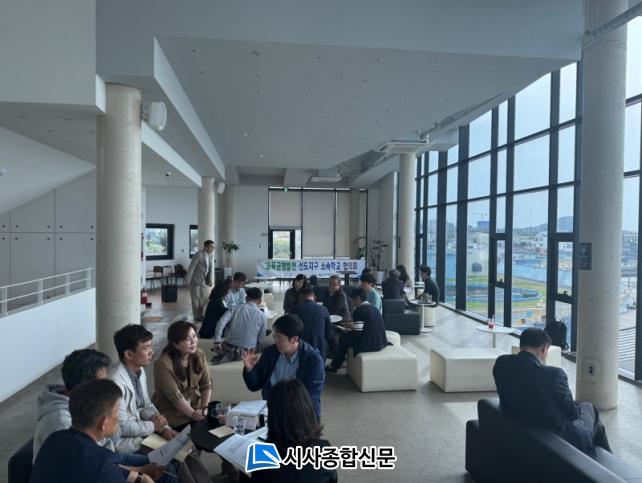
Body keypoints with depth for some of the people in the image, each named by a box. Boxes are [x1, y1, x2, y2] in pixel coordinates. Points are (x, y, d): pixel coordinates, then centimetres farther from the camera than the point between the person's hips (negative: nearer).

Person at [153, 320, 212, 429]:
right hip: (172, 414, -5)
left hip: (195, 406, 5)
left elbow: (206, 385, 1)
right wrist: (193, 415, -20)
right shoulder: (162, 364, -19)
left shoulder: (199, 355, -2)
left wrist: (205, 408, -11)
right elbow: (175, 396, -20)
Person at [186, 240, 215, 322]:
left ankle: (200, 314, 26)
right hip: (195, 281, -6)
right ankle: (197, 317, 12)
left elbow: (211, 268, 2)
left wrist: (210, 280, -5)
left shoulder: (211, 255, 2)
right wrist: (187, 280, -16)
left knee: (205, 298, 9)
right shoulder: (198, 255, -19)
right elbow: (191, 267, -18)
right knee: (196, 299, 2)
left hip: (204, 281, 7)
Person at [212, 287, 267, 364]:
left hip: (230, 347, 3)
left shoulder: (236, 308, 1)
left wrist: (217, 342, -8)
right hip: (247, 351, -2)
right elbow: (261, 339, 5)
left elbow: (221, 322, -11)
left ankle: (225, 356, 4)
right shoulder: (263, 316, -1)